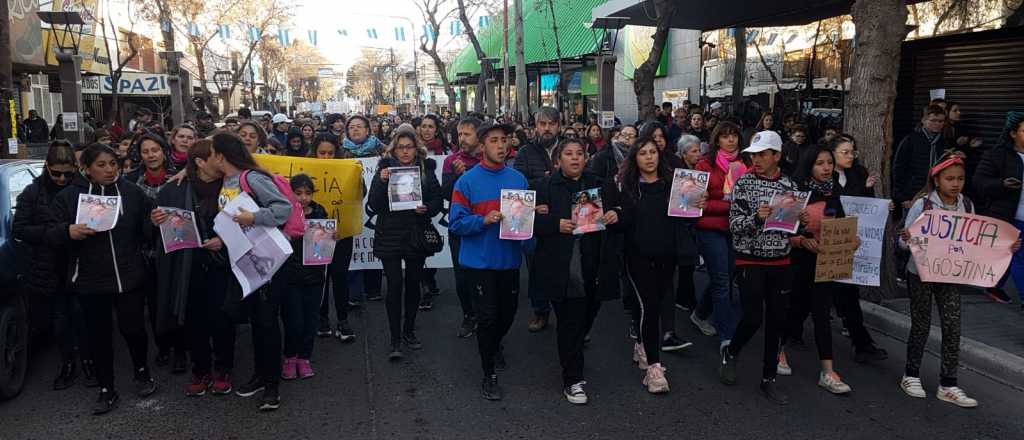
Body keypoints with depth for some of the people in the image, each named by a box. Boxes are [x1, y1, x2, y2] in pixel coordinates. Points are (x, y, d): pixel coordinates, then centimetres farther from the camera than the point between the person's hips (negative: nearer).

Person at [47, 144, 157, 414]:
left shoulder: (131, 192, 1)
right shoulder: (69, 196, -1)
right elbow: (51, 234, -3)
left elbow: (147, 228, 6)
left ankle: (142, 372, 33)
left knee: (133, 328, 4)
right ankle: (106, 390, 23)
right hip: (90, 280, 0)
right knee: (99, 335, 9)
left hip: (129, 277, 0)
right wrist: (69, 231, -23)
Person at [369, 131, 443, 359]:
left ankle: (409, 331, 28)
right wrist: (381, 182, -20)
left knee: (413, 284, 11)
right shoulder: (385, 169, 1)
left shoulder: (426, 170, 5)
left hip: (417, 235, 2)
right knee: (395, 285, -7)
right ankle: (395, 340, -1)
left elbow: (438, 200, 5)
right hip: (390, 236, -2)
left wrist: (427, 208, -15)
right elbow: (374, 205, -6)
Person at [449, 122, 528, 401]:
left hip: (509, 258, 4)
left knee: (508, 312, 16)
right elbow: (456, 223, -9)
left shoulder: (518, 179, 4)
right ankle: (489, 375, 14)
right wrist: (484, 220, -24)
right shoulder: (468, 181, -7)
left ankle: (494, 345, 48)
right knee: (488, 315, -2)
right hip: (481, 260, -4)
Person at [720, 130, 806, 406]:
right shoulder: (744, 183, -5)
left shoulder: (789, 185, 5)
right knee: (753, 318, -9)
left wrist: (802, 221, -6)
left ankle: (769, 379, 19)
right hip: (751, 261, -3)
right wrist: (756, 217, -27)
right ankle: (730, 353, 21)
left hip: (780, 262, 4)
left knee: (776, 321, 6)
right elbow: (734, 225, -9)